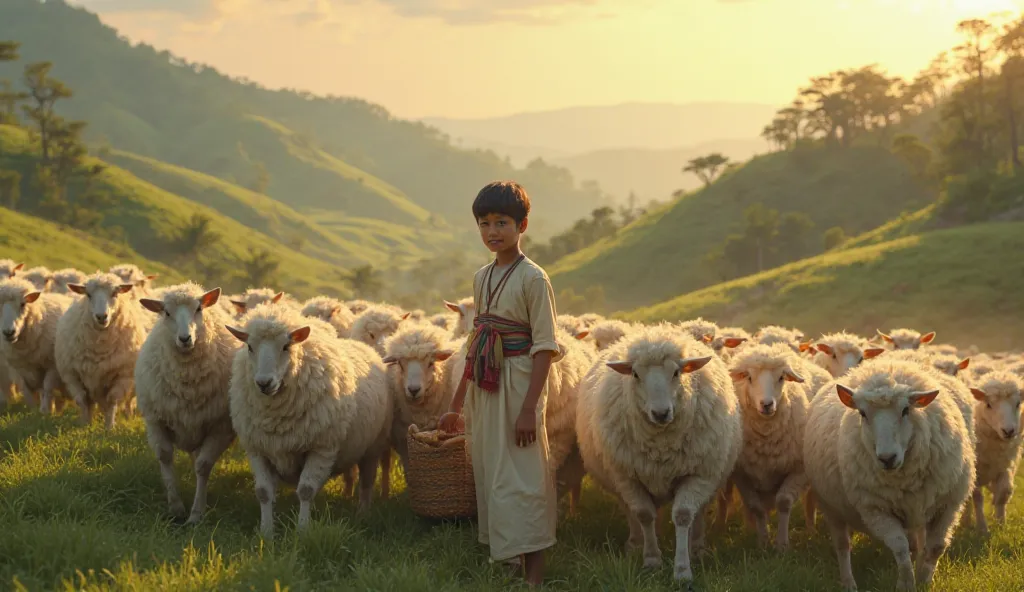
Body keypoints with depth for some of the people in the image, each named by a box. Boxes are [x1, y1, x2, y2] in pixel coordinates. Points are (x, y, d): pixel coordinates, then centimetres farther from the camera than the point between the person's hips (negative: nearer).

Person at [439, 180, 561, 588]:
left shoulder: (533, 278, -10)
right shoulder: (482, 278, 10)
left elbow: (544, 348, -13)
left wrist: (529, 408, -19)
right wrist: (456, 405, 18)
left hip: (518, 385, -7)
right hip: (484, 388, 7)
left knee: (521, 482, -7)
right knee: (489, 476, 11)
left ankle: (533, 577, -3)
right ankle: (504, 566, 21)